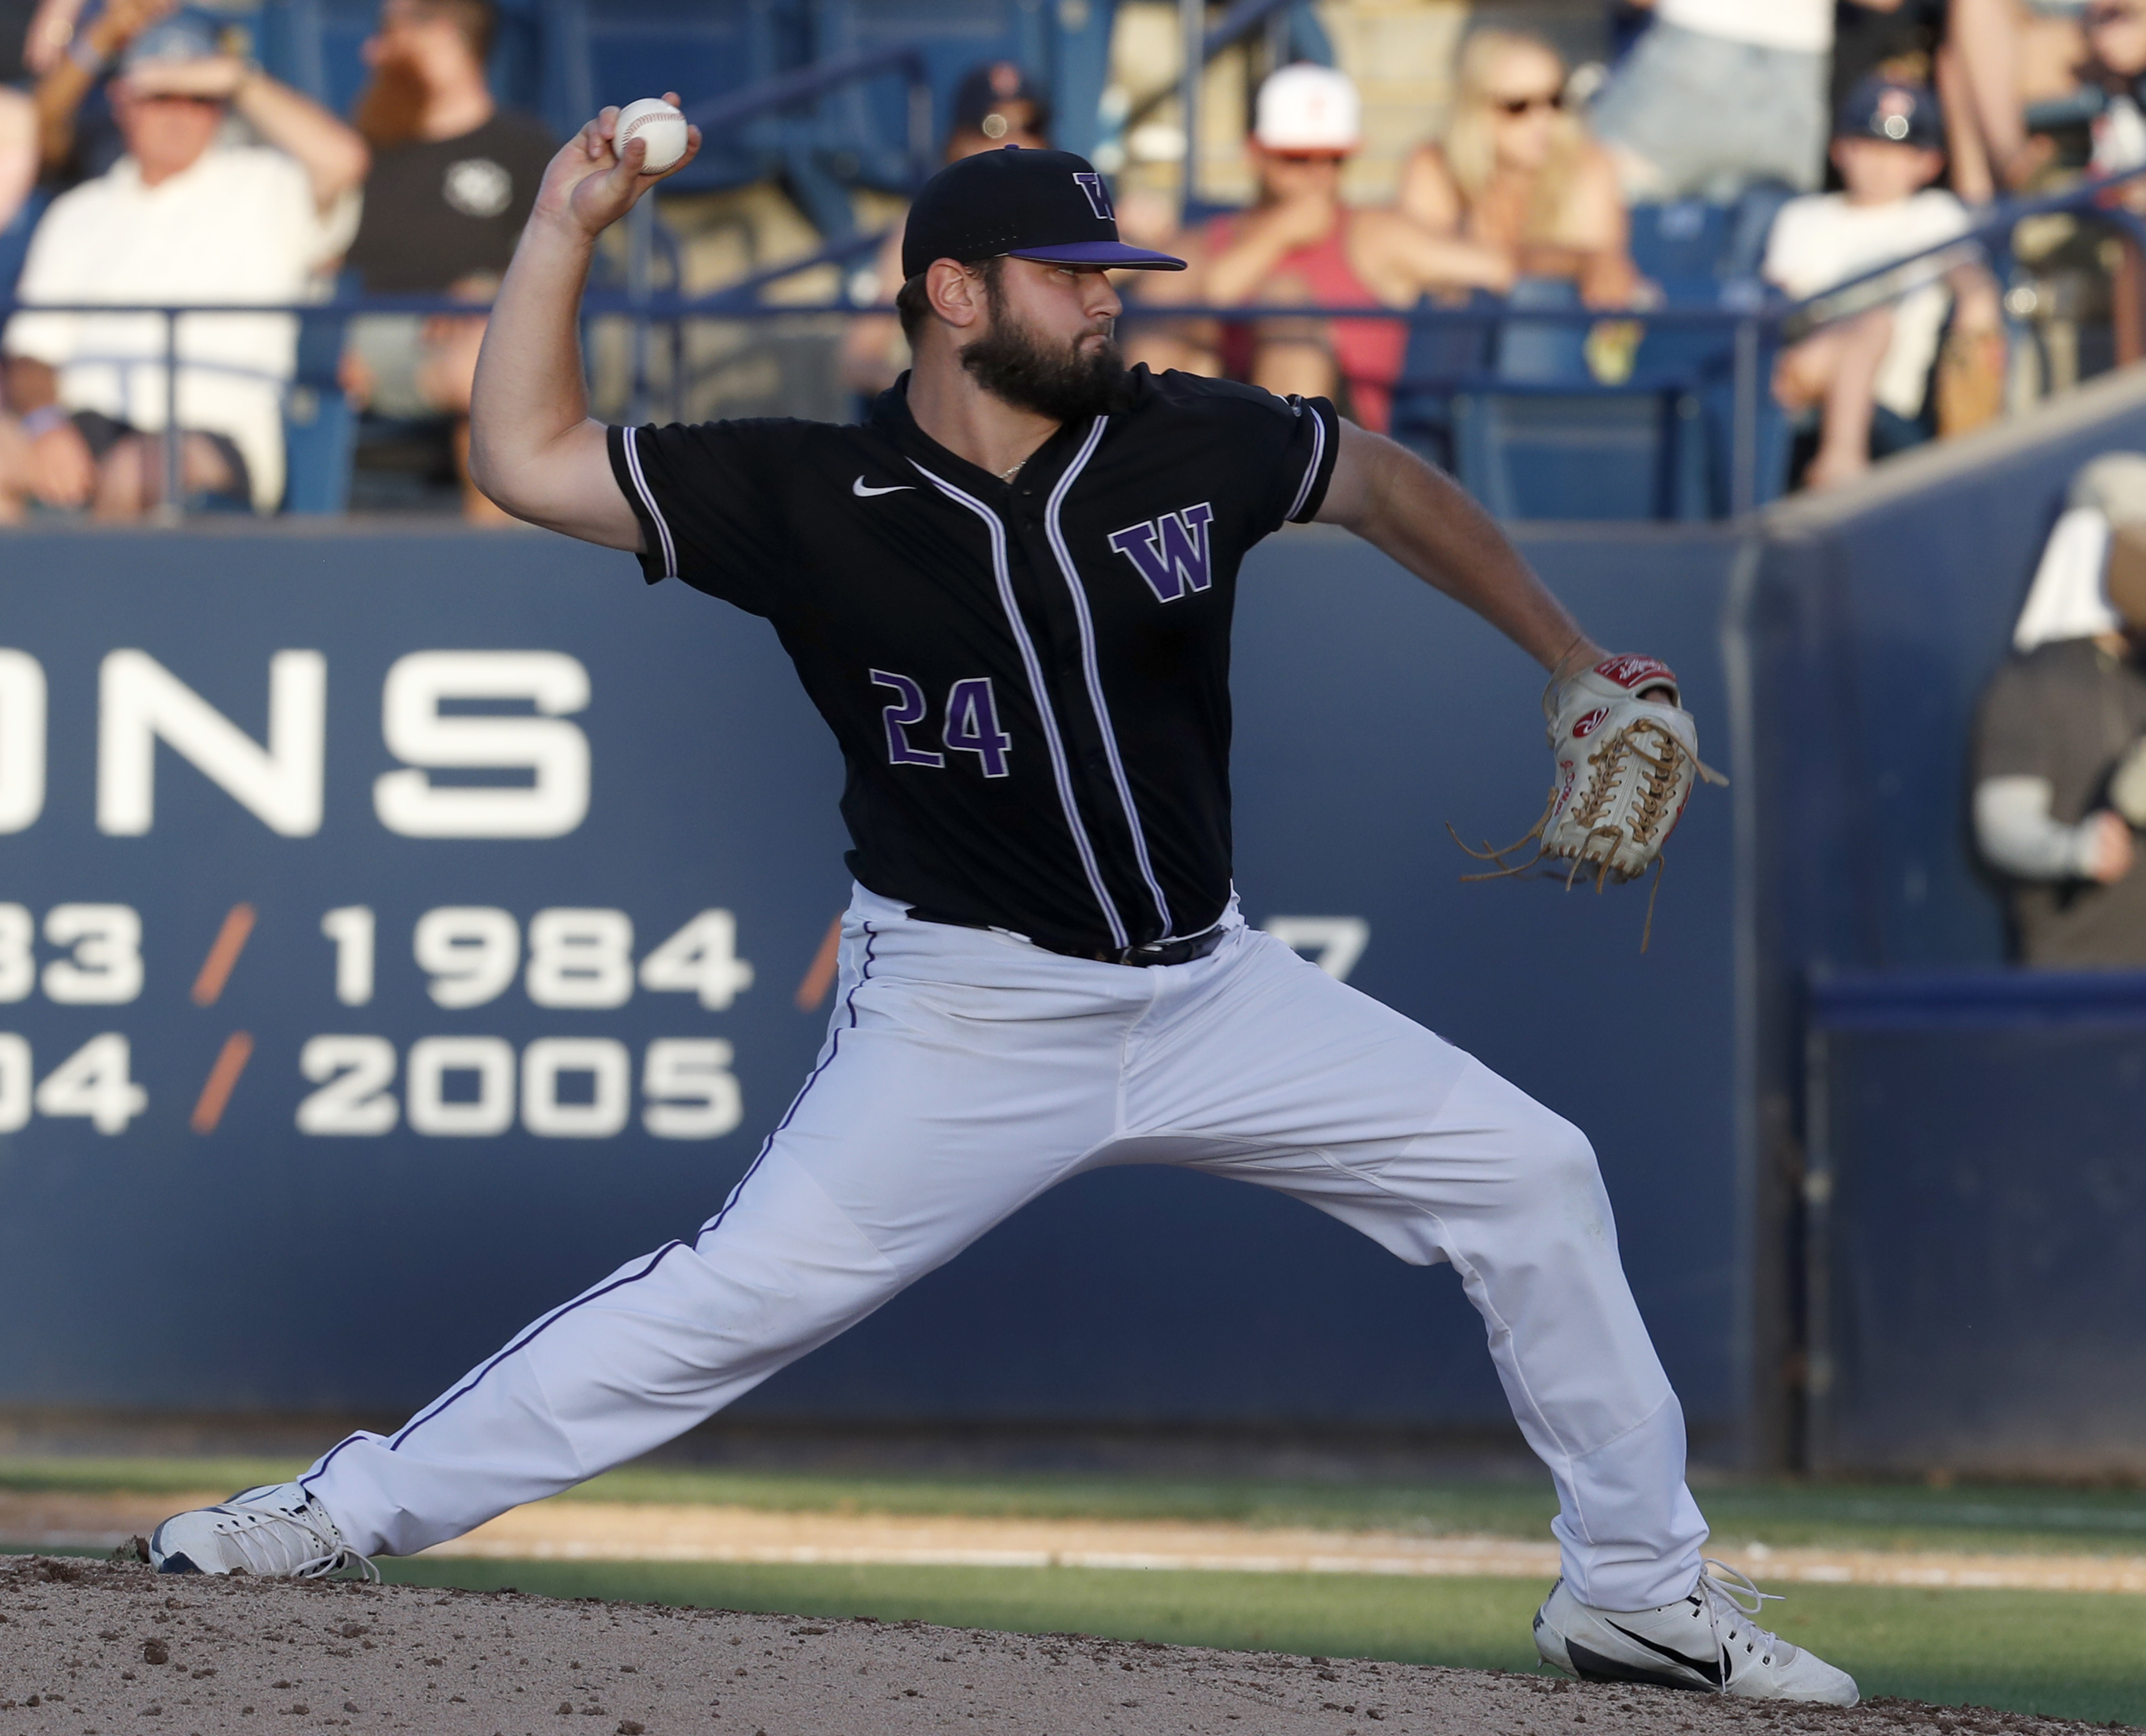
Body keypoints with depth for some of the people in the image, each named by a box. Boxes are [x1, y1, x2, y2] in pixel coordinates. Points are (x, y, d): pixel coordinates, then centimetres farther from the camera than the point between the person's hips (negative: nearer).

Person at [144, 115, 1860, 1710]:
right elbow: (529, 461, -8)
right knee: (738, 1292, -14)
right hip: (968, 1021, -4)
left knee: (1531, 1178, -1)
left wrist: (1574, 662, 12)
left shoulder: (1188, 443, -4)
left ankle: (1640, 1590, 13)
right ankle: (355, 1509, -5)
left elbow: (1389, 486, 13)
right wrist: (565, 225, -15)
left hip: (1214, 987, 4)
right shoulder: (811, 500, -10)